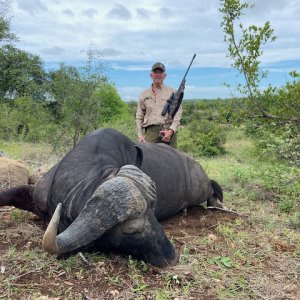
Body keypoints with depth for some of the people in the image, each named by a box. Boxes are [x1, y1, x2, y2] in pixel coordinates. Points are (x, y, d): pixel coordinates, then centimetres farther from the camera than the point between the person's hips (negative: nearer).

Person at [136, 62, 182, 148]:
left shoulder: (172, 92, 11)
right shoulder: (144, 94, 17)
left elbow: (178, 114, 4)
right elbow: (139, 117, 18)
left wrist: (171, 130, -10)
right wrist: (140, 135, 7)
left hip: (168, 131, -1)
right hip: (150, 131, 1)